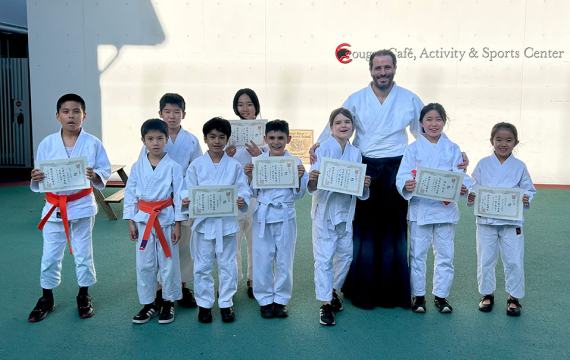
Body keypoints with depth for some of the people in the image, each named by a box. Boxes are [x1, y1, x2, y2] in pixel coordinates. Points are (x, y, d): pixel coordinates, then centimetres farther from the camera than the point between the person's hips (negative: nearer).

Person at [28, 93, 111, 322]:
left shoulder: (92, 143, -5)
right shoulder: (47, 144, -1)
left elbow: (105, 171, -3)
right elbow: (39, 179, 3)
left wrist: (94, 175, -23)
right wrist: (36, 178, -19)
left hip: (82, 206, -1)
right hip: (54, 207, 1)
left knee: (83, 253, 10)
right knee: (50, 255, 9)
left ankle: (84, 297, 29)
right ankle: (46, 299, 29)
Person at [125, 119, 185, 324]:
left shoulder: (173, 167, -6)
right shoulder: (137, 167, 2)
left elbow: (179, 195, -5)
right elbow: (130, 194, 6)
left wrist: (178, 224, -6)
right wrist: (130, 222, 4)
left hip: (166, 219, -2)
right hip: (143, 220, 3)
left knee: (168, 262, 6)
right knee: (144, 264, 8)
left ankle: (168, 302, 24)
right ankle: (148, 303, 24)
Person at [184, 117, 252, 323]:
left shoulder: (234, 166, 0)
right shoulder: (196, 165, 1)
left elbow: (244, 190, 0)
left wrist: (242, 200, -22)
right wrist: (186, 201, -18)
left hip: (227, 222, 0)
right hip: (203, 222, 0)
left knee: (227, 264, 9)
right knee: (202, 266, 9)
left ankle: (226, 303, 25)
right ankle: (204, 303, 25)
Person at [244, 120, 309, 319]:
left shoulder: (295, 162, -3)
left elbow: (299, 195, 1)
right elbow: (253, 193, 7)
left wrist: (299, 178, -16)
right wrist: (249, 177, -10)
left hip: (285, 216, 0)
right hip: (263, 216, 1)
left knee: (284, 260, 8)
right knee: (262, 259, 6)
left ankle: (281, 299, 26)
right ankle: (265, 299, 23)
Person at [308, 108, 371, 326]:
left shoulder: (356, 153, 6)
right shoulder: (323, 148, -8)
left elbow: (361, 193, 8)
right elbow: (312, 187, -15)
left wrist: (365, 185, -13)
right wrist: (312, 179, -37)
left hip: (346, 211, 5)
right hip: (325, 211, -5)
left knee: (345, 254, 14)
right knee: (324, 257, -4)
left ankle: (333, 290, 36)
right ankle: (325, 304, 5)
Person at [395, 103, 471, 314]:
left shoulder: (452, 149, 5)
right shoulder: (414, 148, 0)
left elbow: (460, 176, 0)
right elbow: (402, 175, -6)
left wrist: (463, 188, -21)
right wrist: (406, 185, -28)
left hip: (446, 208, 2)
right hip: (419, 208, -1)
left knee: (445, 255, 9)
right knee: (417, 254, 6)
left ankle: (441, 295, 25)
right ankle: (418, 295, 22)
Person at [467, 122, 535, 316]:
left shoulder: (519, 166, 1)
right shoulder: (483, 164, 1)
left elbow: (529, 190, 6)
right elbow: (473, 188, 3)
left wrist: (527, 200, -14)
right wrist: (471, 197, -18)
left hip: (512, 222, 0)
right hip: (486, 220, 0)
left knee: (514, 261, 4)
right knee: (485, 260, 8)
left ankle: (514, 297, 24)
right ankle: (487, 293, 28)